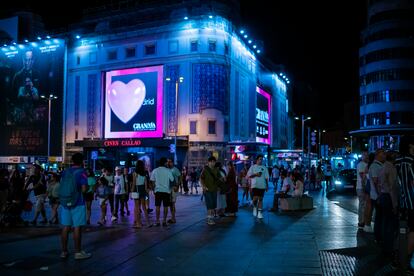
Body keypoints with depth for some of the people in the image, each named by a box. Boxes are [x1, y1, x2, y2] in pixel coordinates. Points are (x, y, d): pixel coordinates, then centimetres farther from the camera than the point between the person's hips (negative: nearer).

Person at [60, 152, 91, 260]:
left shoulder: (65, 172, 9)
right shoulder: (82, 172, -9)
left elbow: (61, 187, 15)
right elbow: (84, 189, -16)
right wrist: (88, 187, 5)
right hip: (78, 203, -6)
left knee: (66, 227, 9)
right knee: (77, 227, -1)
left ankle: (64, 251, 15)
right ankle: (78, 252, 4)